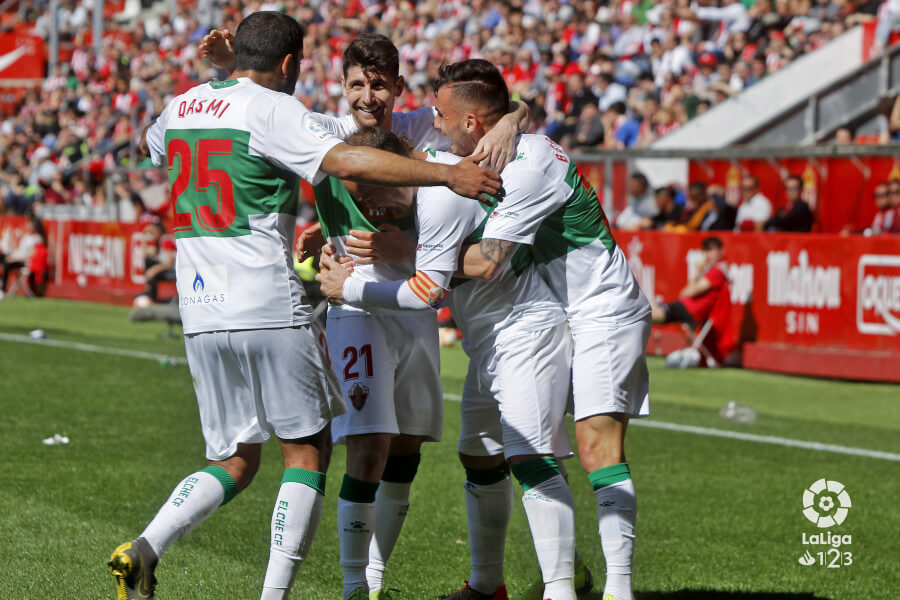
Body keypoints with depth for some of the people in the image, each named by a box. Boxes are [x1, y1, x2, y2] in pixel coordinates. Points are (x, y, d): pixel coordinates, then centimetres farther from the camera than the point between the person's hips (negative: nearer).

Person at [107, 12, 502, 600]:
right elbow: (343, 160, -24)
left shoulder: (181, 106, 13)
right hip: (269, 308, -7)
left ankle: (143, 549, -7)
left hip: (201, 315, 7)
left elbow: (153, 145, 37)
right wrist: (446, 173, -24)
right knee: (308, 450, 5)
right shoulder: (272, 110, -8)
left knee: (235, 460, 14)